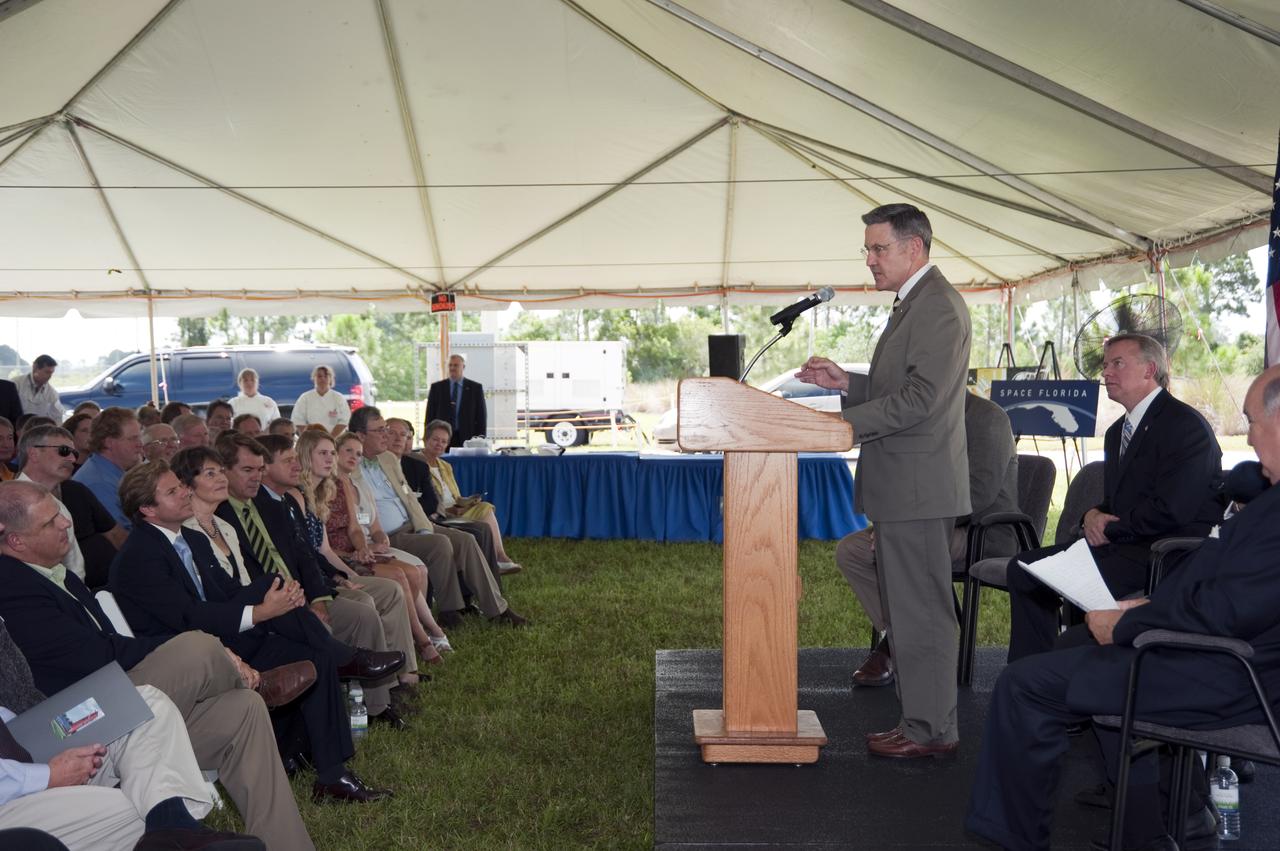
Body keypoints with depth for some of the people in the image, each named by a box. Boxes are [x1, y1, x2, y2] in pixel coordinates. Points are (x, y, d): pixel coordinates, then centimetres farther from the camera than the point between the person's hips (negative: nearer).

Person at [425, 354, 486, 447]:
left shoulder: (476, 388, 6)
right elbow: (430, 415, 8)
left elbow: (481, 415, 6)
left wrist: (480, 439, -2)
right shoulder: (436, 387, 9)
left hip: (467, 438, 0)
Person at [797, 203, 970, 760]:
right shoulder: (913, 304, 19)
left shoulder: (937, 306, -14)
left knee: (921, 609, -2)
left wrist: (843, 422, -21)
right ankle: (923, 717, 26)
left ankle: (930, 729, 9)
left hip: (918, 486, -11)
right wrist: (844, 383, 8)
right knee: (906, 605, 16)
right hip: (902, 485, 11)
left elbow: (920, 397, -23)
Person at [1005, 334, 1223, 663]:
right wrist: (1092, 515, -1)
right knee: (1023, 567, -1)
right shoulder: (1118, 431, 20)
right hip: (1123, 546, 9)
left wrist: (1108, 529, -10)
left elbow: (1170, 509, -20)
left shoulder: (1186, 425, -10)